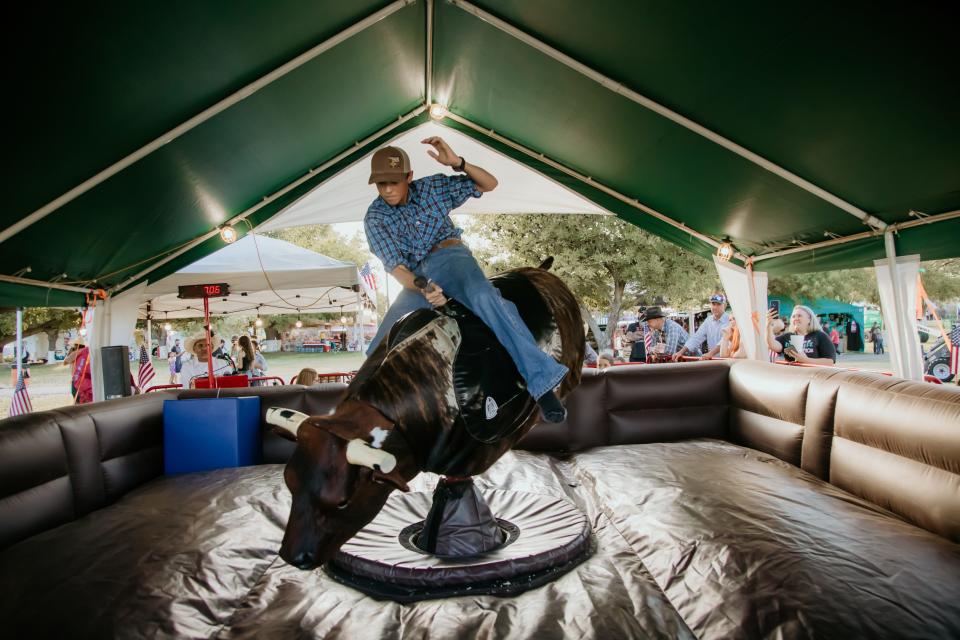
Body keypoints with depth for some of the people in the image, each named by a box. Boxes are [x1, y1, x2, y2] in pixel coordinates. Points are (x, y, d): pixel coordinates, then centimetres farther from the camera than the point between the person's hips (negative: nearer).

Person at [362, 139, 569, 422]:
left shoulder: (432, 186, 3)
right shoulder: (374, 217, 3)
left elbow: (489, 184, 7)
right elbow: (393, 264, -7)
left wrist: (457, 162, -11)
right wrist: (422, 290, -27)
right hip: (415, 280, 3)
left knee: (484, 297, -38)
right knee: (379, 352, -7)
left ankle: (541, 379, -38)